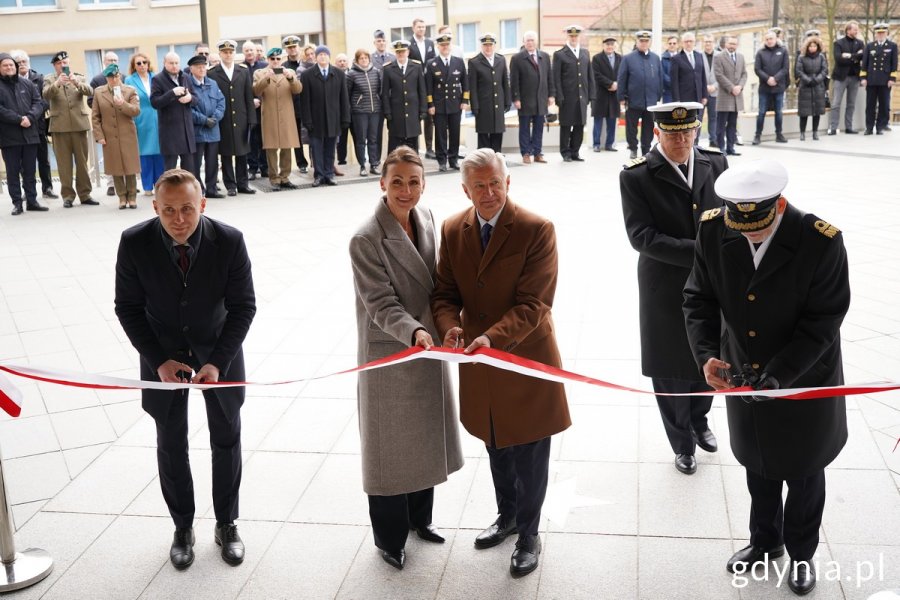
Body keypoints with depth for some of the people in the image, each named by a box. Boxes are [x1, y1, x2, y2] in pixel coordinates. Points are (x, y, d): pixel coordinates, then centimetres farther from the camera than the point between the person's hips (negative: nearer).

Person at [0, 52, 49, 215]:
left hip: (30, 134, 3)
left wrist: (30, 117, -13)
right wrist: (19, 119, -18)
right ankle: (17, 203, 9)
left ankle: (32, 200, 16)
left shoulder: (27, 83, 10)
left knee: (30, 171, 9)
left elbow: (39, 102, 4)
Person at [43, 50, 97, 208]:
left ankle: (84, 194, 11)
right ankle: (67, 195, 5)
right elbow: (46, 95, -12)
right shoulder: (49, 79, 7)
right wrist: (57, 83, -28)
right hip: (60, 126, -1)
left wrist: (76, 83, -25)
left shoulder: (79, 77, 11)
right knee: (64, 163, 0)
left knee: (82, 161, 5)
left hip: (79, 124, 1)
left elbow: (90, 92, -7)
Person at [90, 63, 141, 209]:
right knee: (116, 169, 3)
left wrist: (123, 104, -22)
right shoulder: (98, 92, 6)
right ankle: (122, 197, 11)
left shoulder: (130, 91, 3)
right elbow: (95, 116, 5)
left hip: (127, 136, -1)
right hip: (109, 137, 1)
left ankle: (132, 197, 12)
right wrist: (99, 136, -2)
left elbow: (136, 111, -7)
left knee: (130, 167, 2)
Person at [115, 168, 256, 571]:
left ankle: (227, 523, 32)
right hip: (163, 352, 0)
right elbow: (128, 307, -9)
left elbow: (243, 306, -14)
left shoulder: (229, 241, -23)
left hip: (218, 349, 0)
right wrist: (158, 361, -16)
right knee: (171, 443, 11)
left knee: (226, 439, 13)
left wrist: (218, 362, -21)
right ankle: (182, 527, 31)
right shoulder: (135, 243, -21)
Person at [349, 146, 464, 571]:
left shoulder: (425, 218, 0)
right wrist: (413, 332, -36)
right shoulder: (366, 239, -21)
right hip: (389, 355, -7)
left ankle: (419, 517, 42)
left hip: (428, 348, 7)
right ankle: (389, 537, 28)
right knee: (391, 448, 8)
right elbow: (381, 304, -22)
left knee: (426, 439, 20)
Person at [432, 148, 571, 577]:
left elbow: (534, 303, -21)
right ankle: (507, 515, 47)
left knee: (529, 457, 10)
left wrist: (493, 337, -34)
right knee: (495, 447, 23)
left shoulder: (536, 230, -16)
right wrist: (450, 326, -21)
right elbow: (444, 292, 1)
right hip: (478, 363, 5)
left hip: (525, 358, -4)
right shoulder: (452, 230, 0)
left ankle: (528, 534, 31)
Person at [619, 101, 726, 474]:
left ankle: (699, 420, 46)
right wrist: (698, 252, -24)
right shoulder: (636, 176, -13)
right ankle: (682, 442, 32)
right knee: (671, 371, 11)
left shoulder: (715, 163, 0)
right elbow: (641, 236, -20)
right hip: (667, 292, -3)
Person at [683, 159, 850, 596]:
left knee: (803, 474, 18)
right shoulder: (713, 229, -16)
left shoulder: (821, 241, -26)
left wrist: (778, 375, -29)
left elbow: (822, 322, -20)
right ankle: (764, 541, 49)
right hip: (742, 377, 3)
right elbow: (699, 299, -7)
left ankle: (801, 554, 44)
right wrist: (706, 354, -23)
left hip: (805, 381, -3)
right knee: (758, 466, 24)